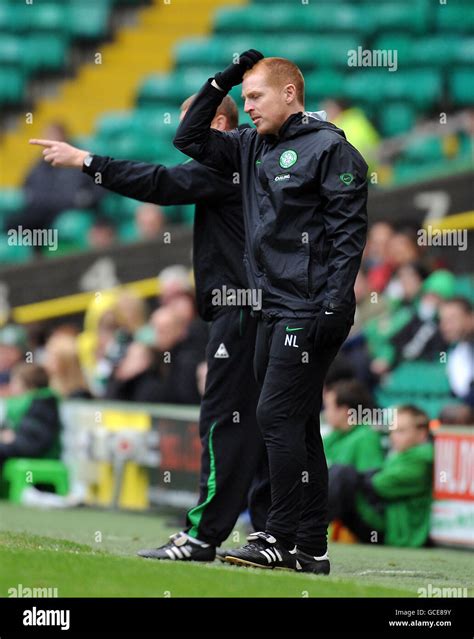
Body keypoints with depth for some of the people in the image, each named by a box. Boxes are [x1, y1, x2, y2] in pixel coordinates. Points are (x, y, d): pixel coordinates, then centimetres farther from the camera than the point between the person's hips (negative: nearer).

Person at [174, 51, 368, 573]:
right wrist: (220, 83, 12)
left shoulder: (330, 149, -7)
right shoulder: (252, 147, 15)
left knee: (278, 416, -12)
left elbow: (349, 231, -11)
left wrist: (335, 306, -18)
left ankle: (281, 537, -8)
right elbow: (190, 140, 23)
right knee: (297, 423, 8)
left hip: (311, 312, -8)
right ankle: (311, 546, 10)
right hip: (274, 310, 8)